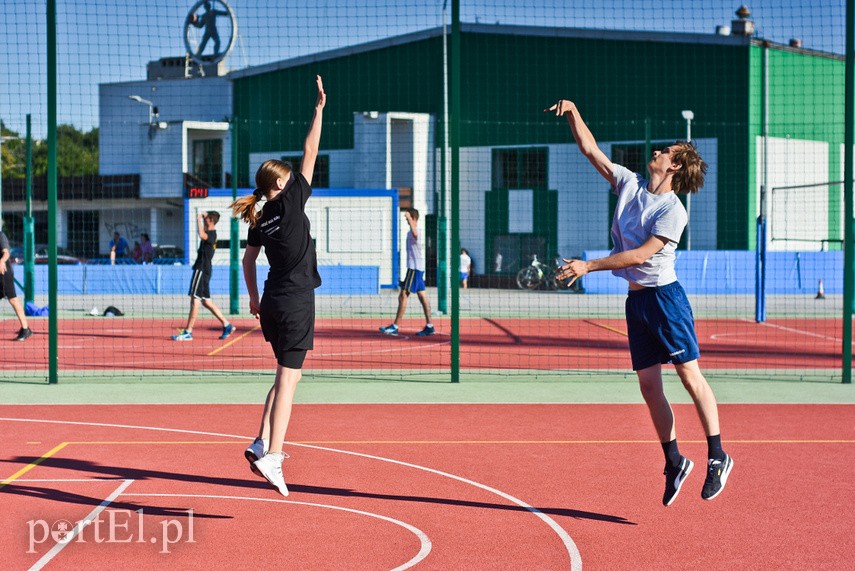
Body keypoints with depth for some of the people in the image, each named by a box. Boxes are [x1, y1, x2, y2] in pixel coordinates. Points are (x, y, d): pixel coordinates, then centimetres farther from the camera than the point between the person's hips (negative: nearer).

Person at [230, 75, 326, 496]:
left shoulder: (260, 221, 8)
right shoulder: (290, 203, -9)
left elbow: (248, 261, 17)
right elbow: (310, 154, -7)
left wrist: (253, 298, 28)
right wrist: (320, 109, -1)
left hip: (272, 302, 7)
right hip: (296, 302, -7)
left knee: (285, 376, 19)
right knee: (288, 379, -8)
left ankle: (263, 443, 13)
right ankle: (272, 456, -14)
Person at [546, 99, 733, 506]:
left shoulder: (673, 211, -12)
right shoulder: (630, 183, 9)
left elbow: (641, 254, -19)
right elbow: (590, 150, 14)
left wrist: (588, 266, -20)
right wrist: (573, 113, 2)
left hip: (664, 296, -7)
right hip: (636, 301, 7)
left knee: (690, 375, -5)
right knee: (649, 386, 5)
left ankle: (717, 457, 2)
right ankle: (674, 461, 14)